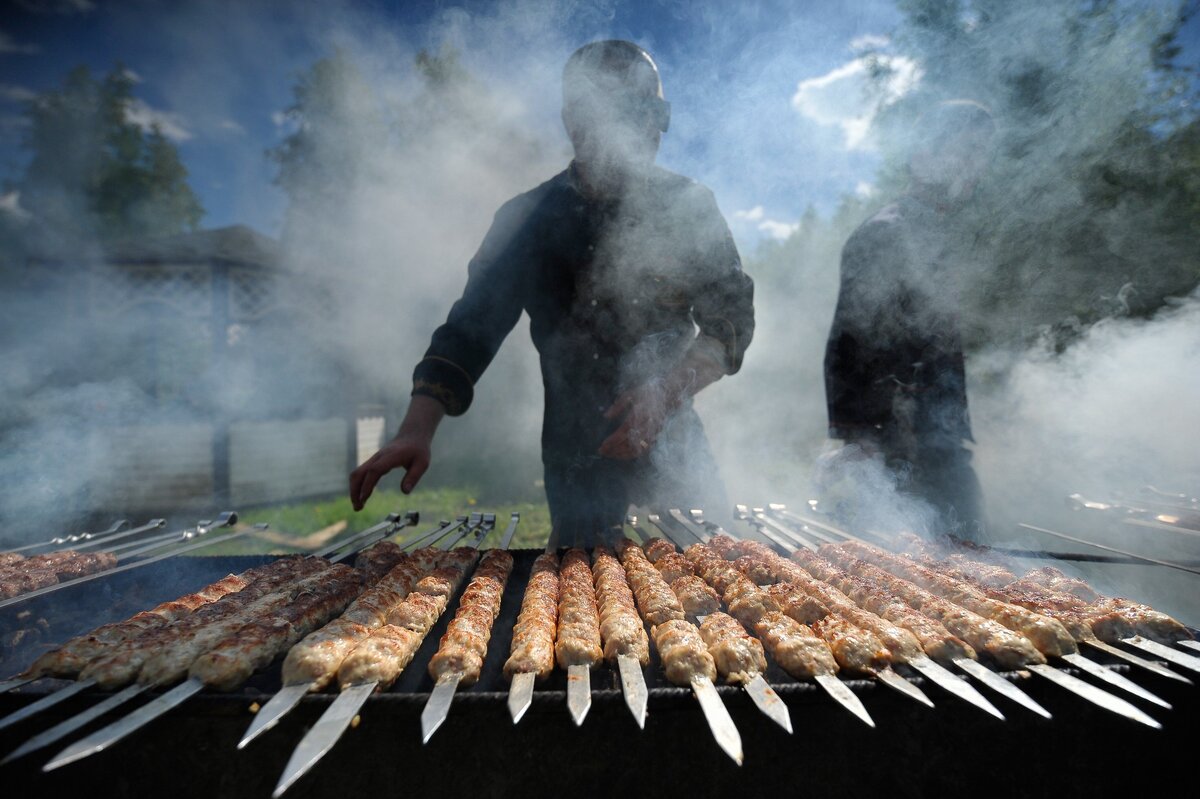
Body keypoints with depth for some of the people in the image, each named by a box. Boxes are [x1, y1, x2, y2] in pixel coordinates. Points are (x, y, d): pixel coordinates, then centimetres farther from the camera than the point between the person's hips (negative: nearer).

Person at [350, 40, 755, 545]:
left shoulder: (690, 207, 1)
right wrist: (418, 428, -20)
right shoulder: (529, 219, -2)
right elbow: (471, 328, -5)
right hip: (577, 455, -1)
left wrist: (670, 392, -21)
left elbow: (732, 317, -2)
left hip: (674, 444, 2)